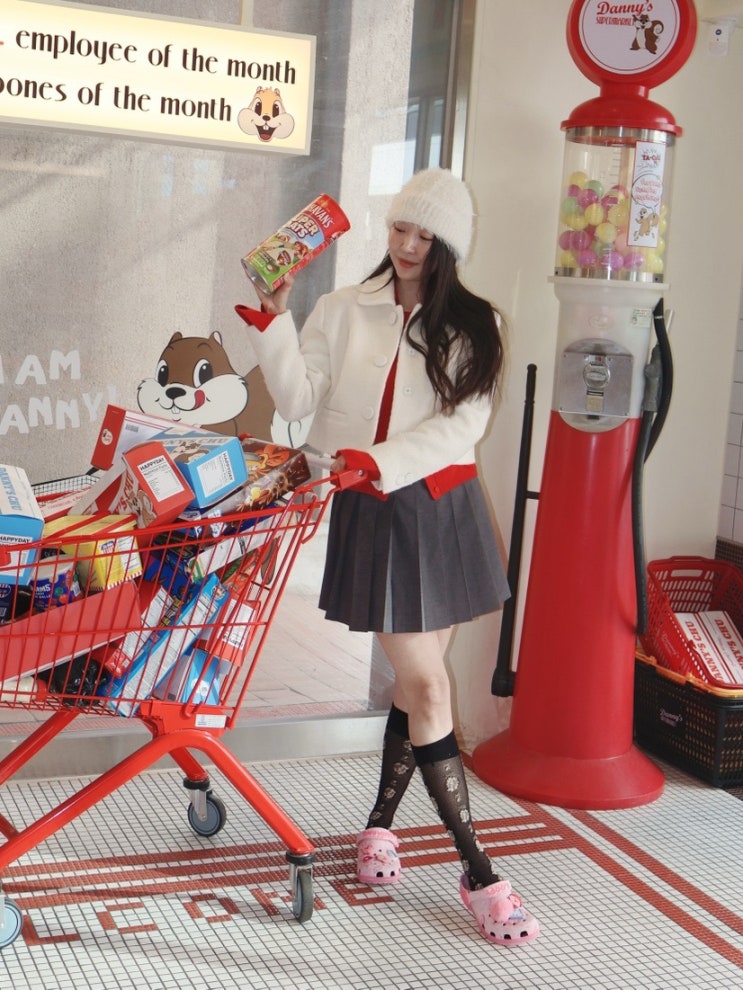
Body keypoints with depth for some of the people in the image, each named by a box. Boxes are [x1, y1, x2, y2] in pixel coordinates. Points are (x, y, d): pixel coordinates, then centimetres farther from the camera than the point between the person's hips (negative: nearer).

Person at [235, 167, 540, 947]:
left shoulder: (473, 326, 4)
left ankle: (380, 822, 32)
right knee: (427, 686, -3)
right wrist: (272, 324, -13)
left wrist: (381, 461, -20)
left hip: (443, 508, 2)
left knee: (415, 680, 10)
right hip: (372, 513, -2)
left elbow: (462, 421, -7)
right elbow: (299, 400, -1)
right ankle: (477, 872, 3)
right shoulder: (343, 311, 3)